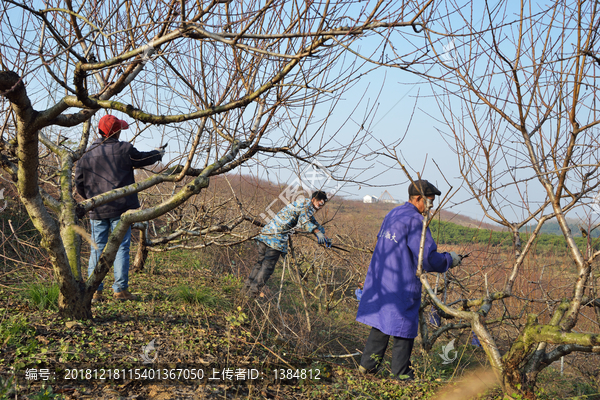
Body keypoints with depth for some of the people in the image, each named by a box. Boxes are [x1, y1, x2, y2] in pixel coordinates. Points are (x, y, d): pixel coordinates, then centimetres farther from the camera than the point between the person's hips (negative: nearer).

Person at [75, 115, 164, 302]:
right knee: (121, 248, 1)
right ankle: (120, 289, 2)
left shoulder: (87, 155, 5)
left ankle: (94, 291, 8)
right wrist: (158, 153, 32)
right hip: (121, 208, -3)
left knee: (97, 249, 8)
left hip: (97, 210, 4)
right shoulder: (124, 150, -6)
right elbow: (144, 158, 10)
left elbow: (79, 183, 9)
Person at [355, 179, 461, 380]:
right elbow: (428, 257, -18)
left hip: (380, 279, 9)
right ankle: (401, 374, 10)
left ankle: (367, 364, 21)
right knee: (404, 327, 2)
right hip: (401, 284, -9)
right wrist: (449, 259, 0)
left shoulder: (393, 214, 12)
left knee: (381, 320, 17)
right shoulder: (415, 220, -16)